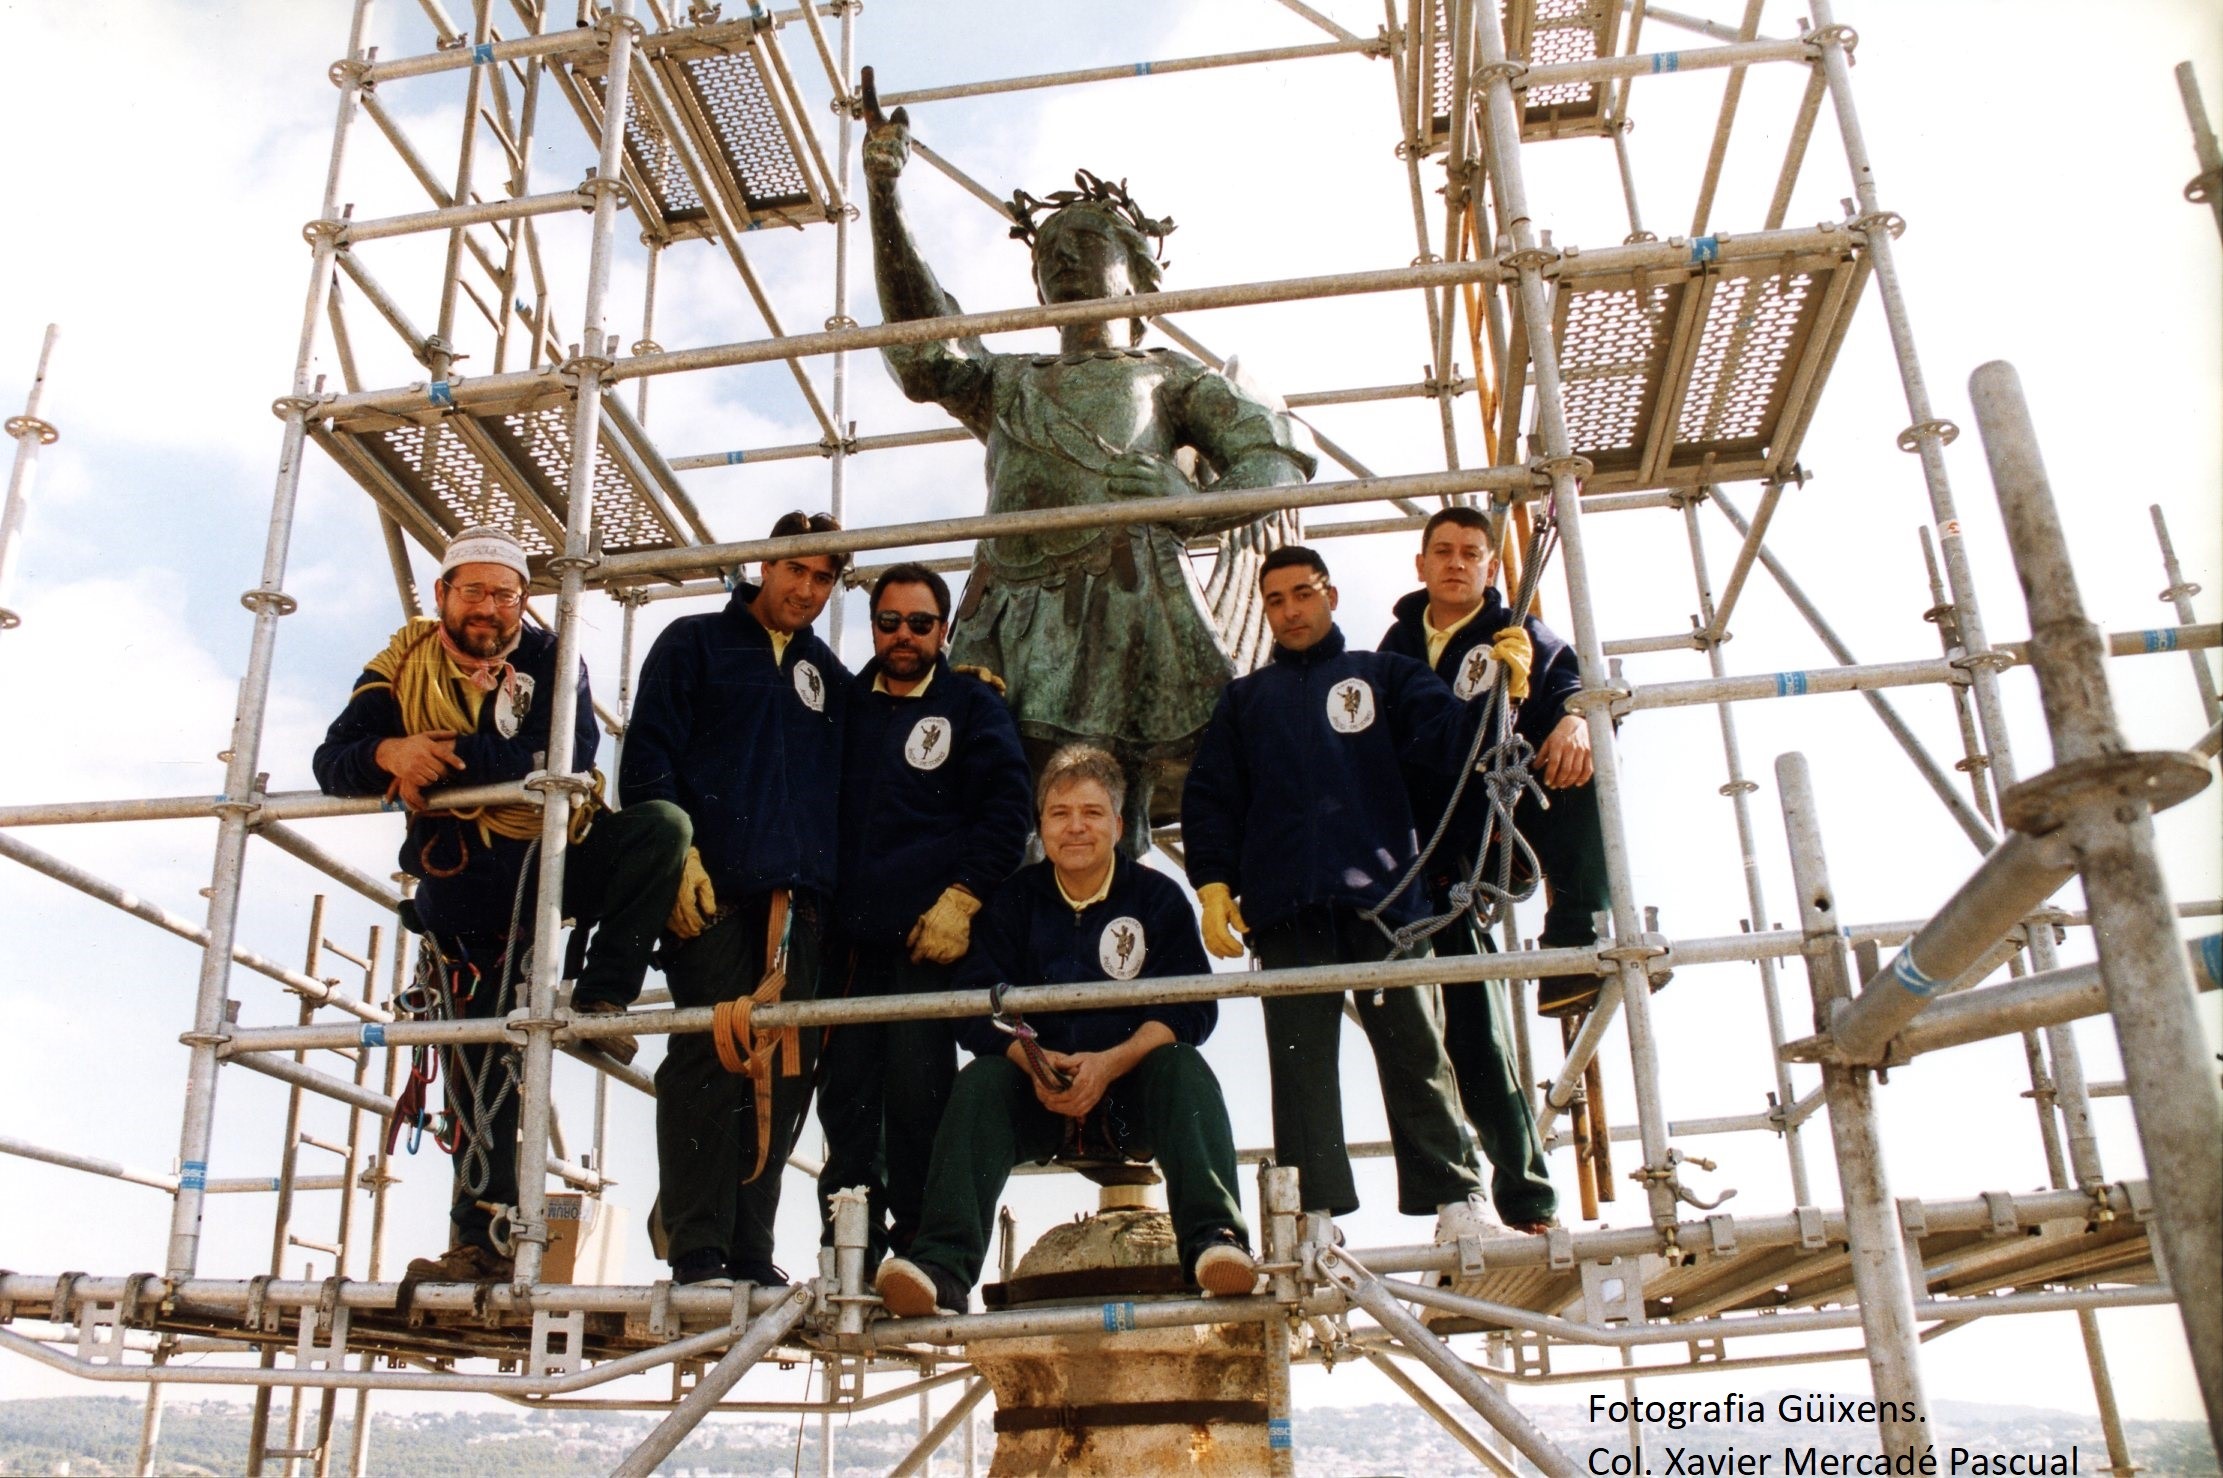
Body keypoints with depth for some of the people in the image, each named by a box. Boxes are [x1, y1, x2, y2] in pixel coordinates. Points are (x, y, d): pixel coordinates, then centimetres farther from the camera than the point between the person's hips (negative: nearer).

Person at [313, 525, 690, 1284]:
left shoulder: (549, 661, -3)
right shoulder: (403, 667, 2)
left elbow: (567, 760, -19)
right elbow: (332, 764, -4)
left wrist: (453, 753, -28)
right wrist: (389, 751, -27)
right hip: (464, 884, 1)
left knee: (661, 824, -28)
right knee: (479, 1060, -2)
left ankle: (599, 998, -19)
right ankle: (484, 1237, 6)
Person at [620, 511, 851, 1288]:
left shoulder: (829, 675, 23)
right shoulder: (694, 643, 10)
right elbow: (648, 755, 0)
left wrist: (836, 884, 11)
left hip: (799, 900, 5)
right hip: (714, 889, -4)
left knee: (783, 1074, 1)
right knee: (711, 1059, -10)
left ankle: (751, 1254, 7)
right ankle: (697, 1253, -6)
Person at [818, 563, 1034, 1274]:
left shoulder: (972, 704, 8)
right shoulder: (845, 705, 18)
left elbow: (1008, 806, -1)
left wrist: (961, 898, -10)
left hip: (931, 934, -3)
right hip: (850, 937, 4)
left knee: (916, 1094, -6)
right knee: (847, 1095, 1)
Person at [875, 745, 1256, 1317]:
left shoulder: (1158, 896, 2)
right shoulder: (1013, 900, 5)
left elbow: (1192, 1006, -7)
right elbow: (976, 1007, -4)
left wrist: (1110, 1063, -23)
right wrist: (1034, 1062, -25)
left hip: (1133, 1090, -1)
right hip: (1038, 1097, 1)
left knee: (1184, 1068, -29)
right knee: (980, 1079, -27)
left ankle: (1214, 1239, -45)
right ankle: (943, 1267, -41)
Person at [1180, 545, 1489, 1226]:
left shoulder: (1383, 674, 18)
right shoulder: (1244, 697, 24)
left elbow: (1452, 735, 1)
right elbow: (1209, 798, 16)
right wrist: (1213, 884, 2)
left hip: (1382, 895, -1)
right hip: (1286, 910, 2)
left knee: (1414, 1053, -4)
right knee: (1301, 1064, -2)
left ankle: (1453, 1204, -2)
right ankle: (1315, 1218, -2)